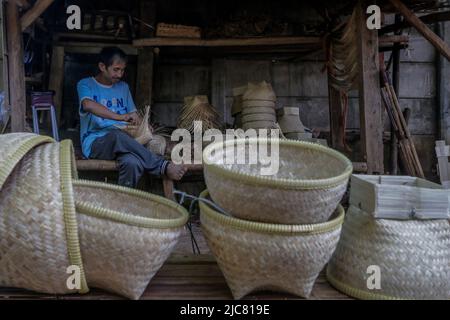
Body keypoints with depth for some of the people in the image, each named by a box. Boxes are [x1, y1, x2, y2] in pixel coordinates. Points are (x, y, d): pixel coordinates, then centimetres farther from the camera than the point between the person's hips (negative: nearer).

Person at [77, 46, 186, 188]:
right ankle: (163, 166, -35)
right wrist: (120, 117, -29)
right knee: (118, 135, -40)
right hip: (94, 143, -3)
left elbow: (133, 115, 20)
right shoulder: (86, 84, 4)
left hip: (122, 142, 3)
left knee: (133, 163, -36)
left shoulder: (123, 87, 20)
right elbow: (88, 105, -19)